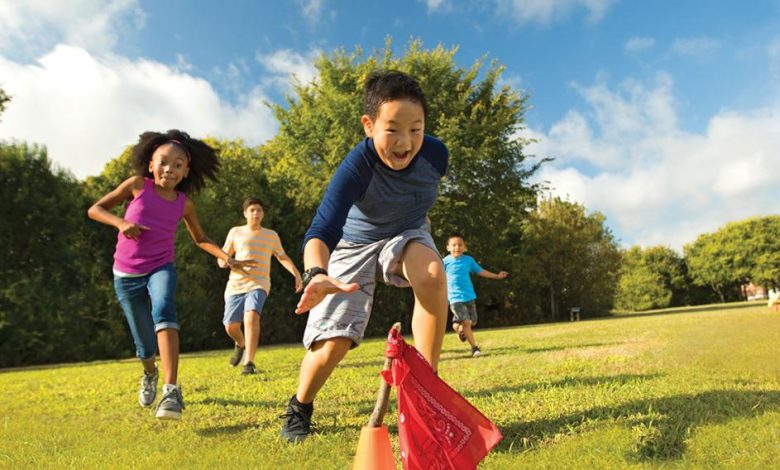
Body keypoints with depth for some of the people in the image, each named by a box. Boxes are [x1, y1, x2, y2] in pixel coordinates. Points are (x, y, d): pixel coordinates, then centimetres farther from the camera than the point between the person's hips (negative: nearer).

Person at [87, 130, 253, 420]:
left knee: (163, 309, -34)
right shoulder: (137, 185, -6)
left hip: (161, 268, 0)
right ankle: (149, 374, 42)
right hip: (126, 275, 0)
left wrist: (227, 258, -2)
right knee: (145, 345, 4)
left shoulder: (184, 204, -1)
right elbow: (94, 210, 0)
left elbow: (200, 239, 13)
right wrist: (120, 222, -20)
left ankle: (171, 390, -40)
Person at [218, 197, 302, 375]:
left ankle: (249, 363, -25)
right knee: (231, 326, 0)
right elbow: (222, 257, 15)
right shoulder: (236, 232, 11)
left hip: (258, 285, -2)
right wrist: (223, 261, -10)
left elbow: (282, 257, 21)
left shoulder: (271, 235, 12)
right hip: (235, 285, 2)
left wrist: (296, 272, 6)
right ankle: (241, 344, 36)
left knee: (251, 317, -27)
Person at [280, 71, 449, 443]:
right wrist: (316, 273, -66)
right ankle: (299, 408, 21)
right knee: (333, 343, -13)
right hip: (354, 244, -2)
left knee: (433, 274, -34)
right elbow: (322, 230, -47)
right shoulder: (356, 167, -34)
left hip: (407, 233, 3)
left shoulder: (435, 154, -21)